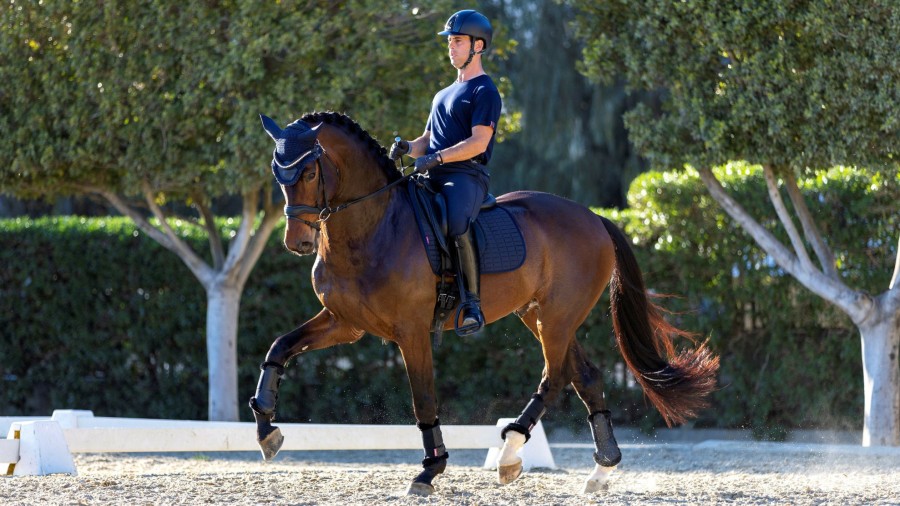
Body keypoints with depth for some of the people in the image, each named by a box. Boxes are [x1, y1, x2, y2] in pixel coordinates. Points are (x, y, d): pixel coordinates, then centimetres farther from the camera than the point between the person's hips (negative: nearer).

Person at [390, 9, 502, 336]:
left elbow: (479, 142, -12)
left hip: (467, 176, -9)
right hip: (433, 177, 9)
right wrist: (408, 148, 4)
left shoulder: (484, 91, 0)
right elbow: (428, 140, 28)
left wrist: (437, 158, -22)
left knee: (457, 224, -37)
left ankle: (472, 302, -32)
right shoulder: (444, 95, 28)